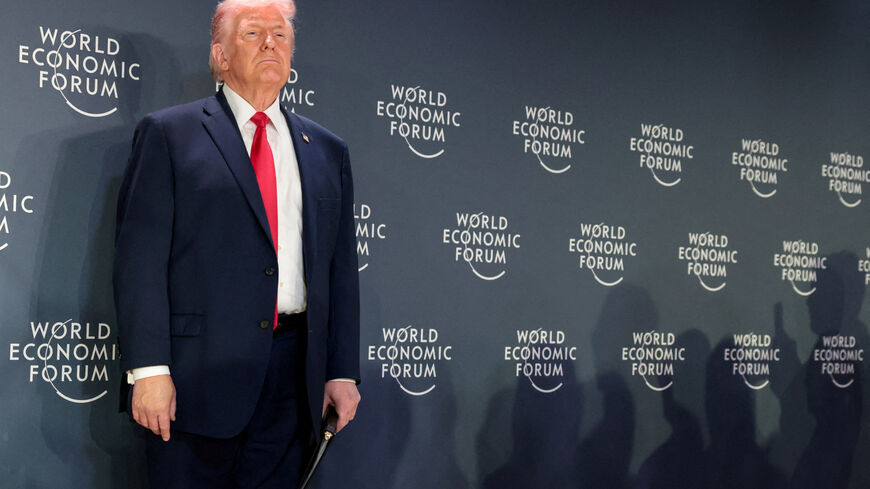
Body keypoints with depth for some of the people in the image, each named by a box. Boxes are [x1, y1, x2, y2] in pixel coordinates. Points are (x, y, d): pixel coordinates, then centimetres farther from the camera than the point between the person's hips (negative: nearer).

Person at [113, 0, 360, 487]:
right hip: (196, 373, -3)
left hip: (293, 380, 4)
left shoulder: (327, 150, 15)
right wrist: (148, 369, -13)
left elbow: (342, 268, 13)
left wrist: (343, 372, 7)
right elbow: (140, 258, -5)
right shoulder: (168, 133, 2)